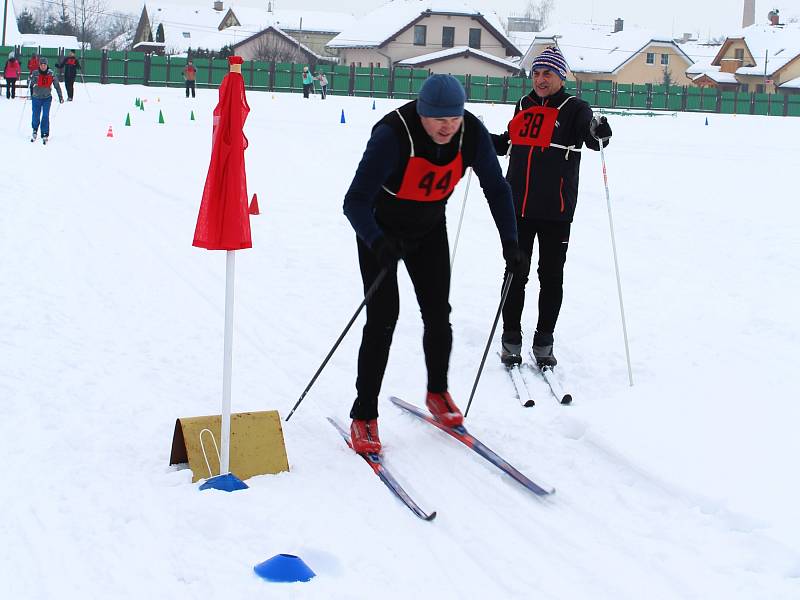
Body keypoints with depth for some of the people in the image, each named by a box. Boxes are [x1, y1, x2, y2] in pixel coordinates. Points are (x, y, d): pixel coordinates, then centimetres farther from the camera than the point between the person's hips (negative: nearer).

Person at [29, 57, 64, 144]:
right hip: (36, 98, 0)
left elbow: (57, 85, 3)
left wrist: (60, 97, 5)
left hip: (47, 98, 0)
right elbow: (30, 85, 3)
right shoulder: (35, 74, -7)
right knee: (36, 117, 5)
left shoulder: (51, 74, -5)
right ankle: (35, 131, 31)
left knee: (45, 117, -7)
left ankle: (45, 135, 1)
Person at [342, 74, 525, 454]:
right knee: (383, 316, -12)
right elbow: (355, 201, -36)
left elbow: (496, 188, -6)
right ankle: (364, 417, -4)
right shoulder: (393, 135, -35)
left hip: (429, 230, 4)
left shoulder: (473, 134, -21)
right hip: (381, 230, -4)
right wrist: (377, 242, -53)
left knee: (438, 314, 2)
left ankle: (437, 393, 27)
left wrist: (510, 241, -15)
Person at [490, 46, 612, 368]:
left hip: (555, 210, -4)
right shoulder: (524, 106, 11)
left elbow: (593, 139, -21)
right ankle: (511, 338, 17)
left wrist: (600, 133, -43)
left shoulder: (574, 109, -4)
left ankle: (544, 341, 16)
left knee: (551, 278, 5)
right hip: (518, 207, 4)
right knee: (515, 274, 7)